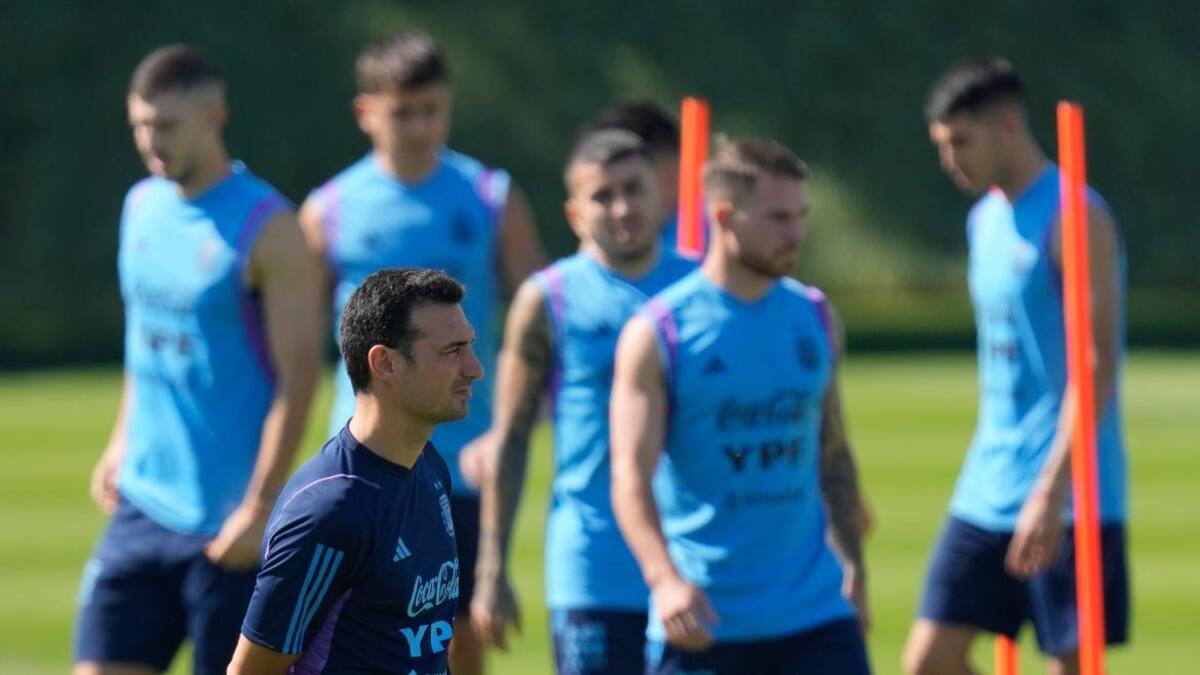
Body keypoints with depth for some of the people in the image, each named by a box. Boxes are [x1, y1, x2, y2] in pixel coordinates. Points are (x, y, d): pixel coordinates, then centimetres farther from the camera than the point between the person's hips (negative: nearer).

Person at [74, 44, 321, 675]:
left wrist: (259, 509, -18)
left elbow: (297, 378, -14)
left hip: (227, 524, -7)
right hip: (143, 505, 7)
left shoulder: (266, 230, -12)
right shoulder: (143, 206, 9)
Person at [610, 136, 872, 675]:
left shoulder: (816, 319, 8)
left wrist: (852, 563, 10)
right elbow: (631, 476, -13)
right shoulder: (656, 335, -7)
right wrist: (664, 579, -28)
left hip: (813, 608, 3)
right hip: (702, 620, -3)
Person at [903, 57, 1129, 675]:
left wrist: (1052, 491, -23)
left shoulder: (1075, 218, -12)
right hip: (986, 495, 8)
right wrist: (992, 476, 19)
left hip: (1067, 497, -8)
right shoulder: (985, 219, 14)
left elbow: (1098, 363, -18)